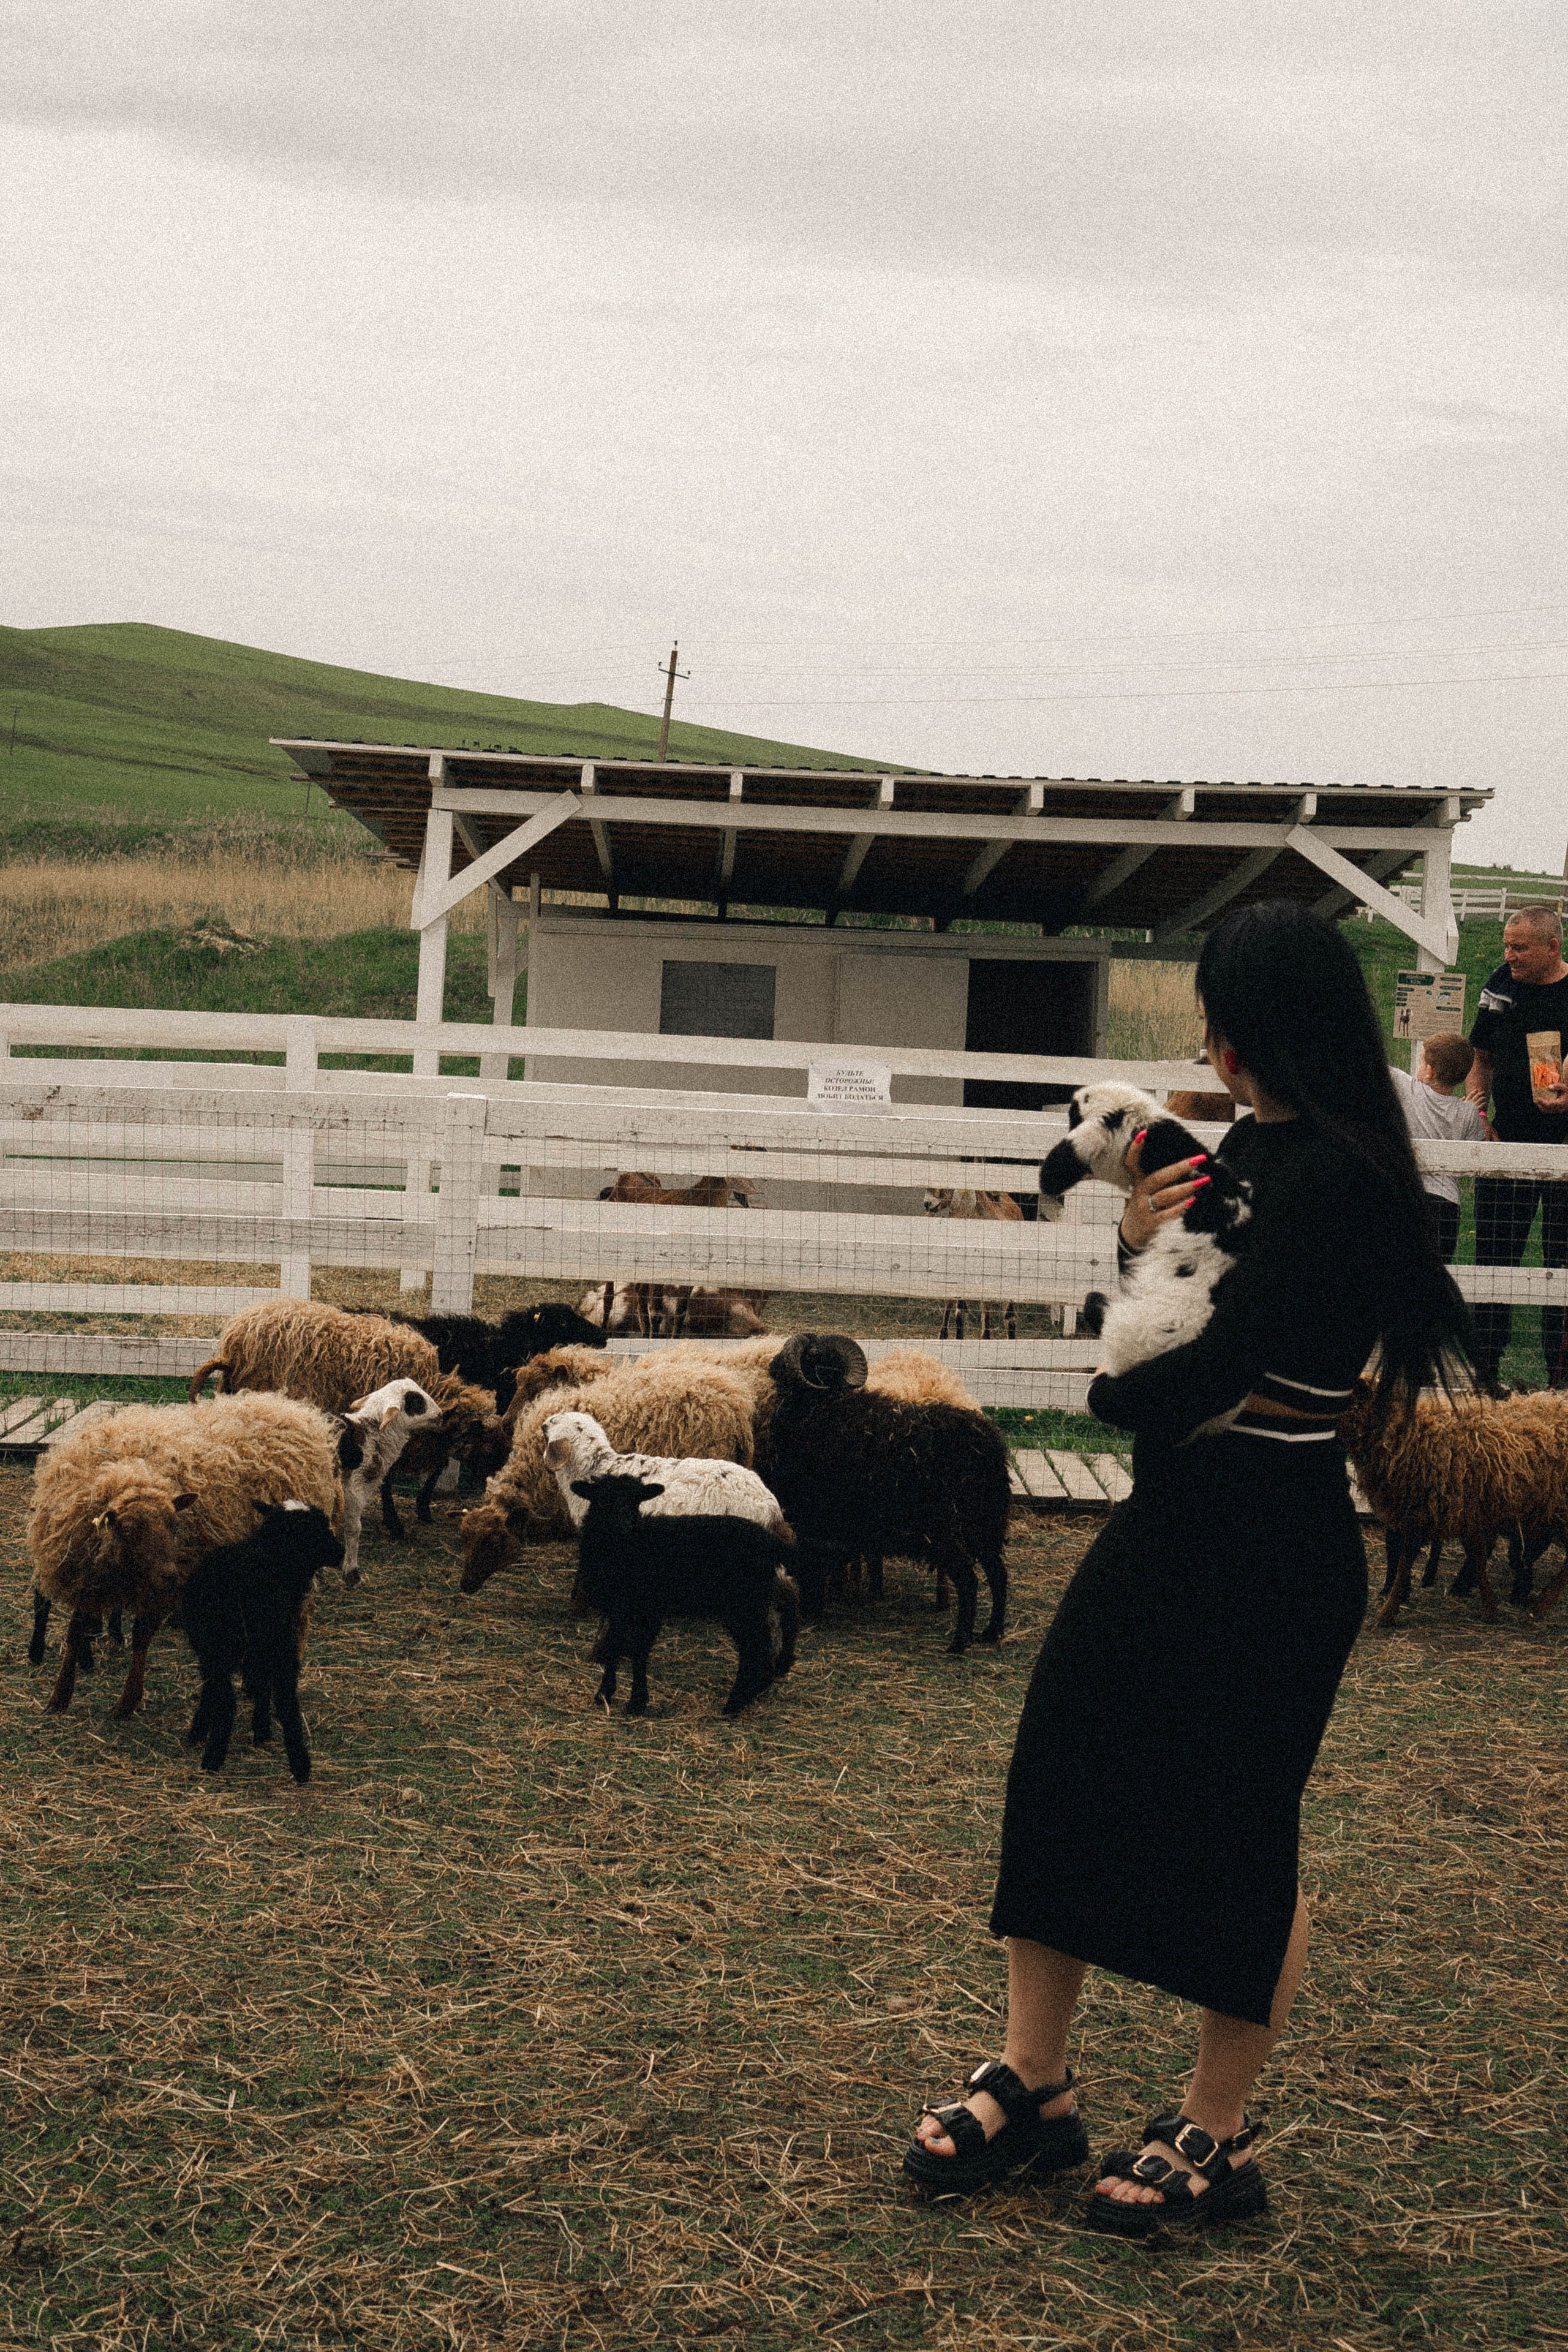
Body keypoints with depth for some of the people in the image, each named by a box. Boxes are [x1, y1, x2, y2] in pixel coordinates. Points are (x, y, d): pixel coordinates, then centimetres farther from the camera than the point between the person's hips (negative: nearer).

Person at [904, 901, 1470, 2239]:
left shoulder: (1333, 1176, -19)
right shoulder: (1253, 1148, 10)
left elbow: (1219, 1368, -24)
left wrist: (1118, 1394, -4)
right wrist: (1144, 1246, -4)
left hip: (1272, 1540, -9)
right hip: (1177, 1513, 9)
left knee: (1239, 1828, 4)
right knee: (1059, 1767, 9)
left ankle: (1217, 2137, 22)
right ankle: (1035, 2087, 22)